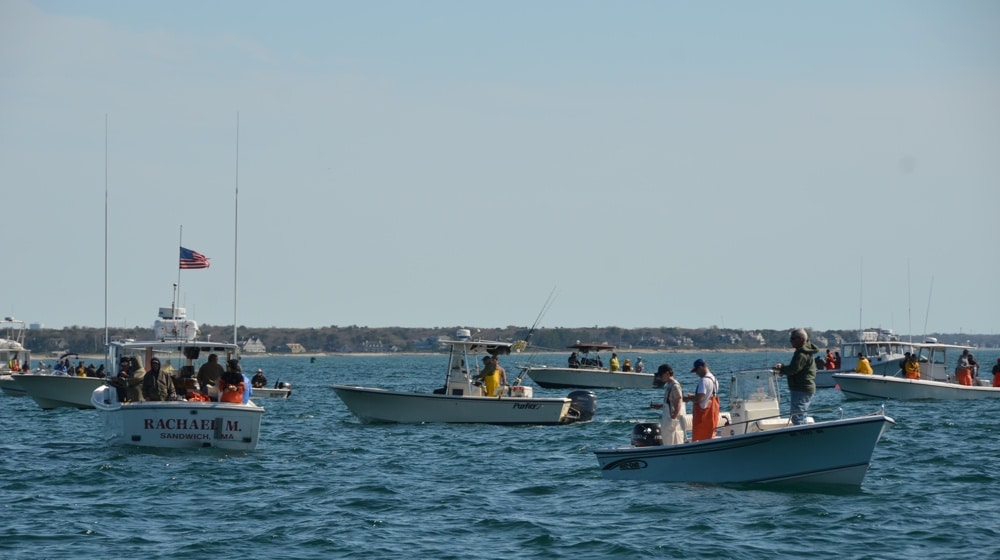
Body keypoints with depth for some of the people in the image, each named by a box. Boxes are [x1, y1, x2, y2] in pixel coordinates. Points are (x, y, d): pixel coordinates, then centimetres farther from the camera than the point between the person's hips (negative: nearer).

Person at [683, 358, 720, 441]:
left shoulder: (704, 381, -19)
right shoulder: (714, 379, 12)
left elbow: (699, 399, -24)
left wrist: (688, 399, -8)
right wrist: (693, 396, 17)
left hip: (704, 413, -9)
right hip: (712, 413, 9)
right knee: (709, 438, 13)